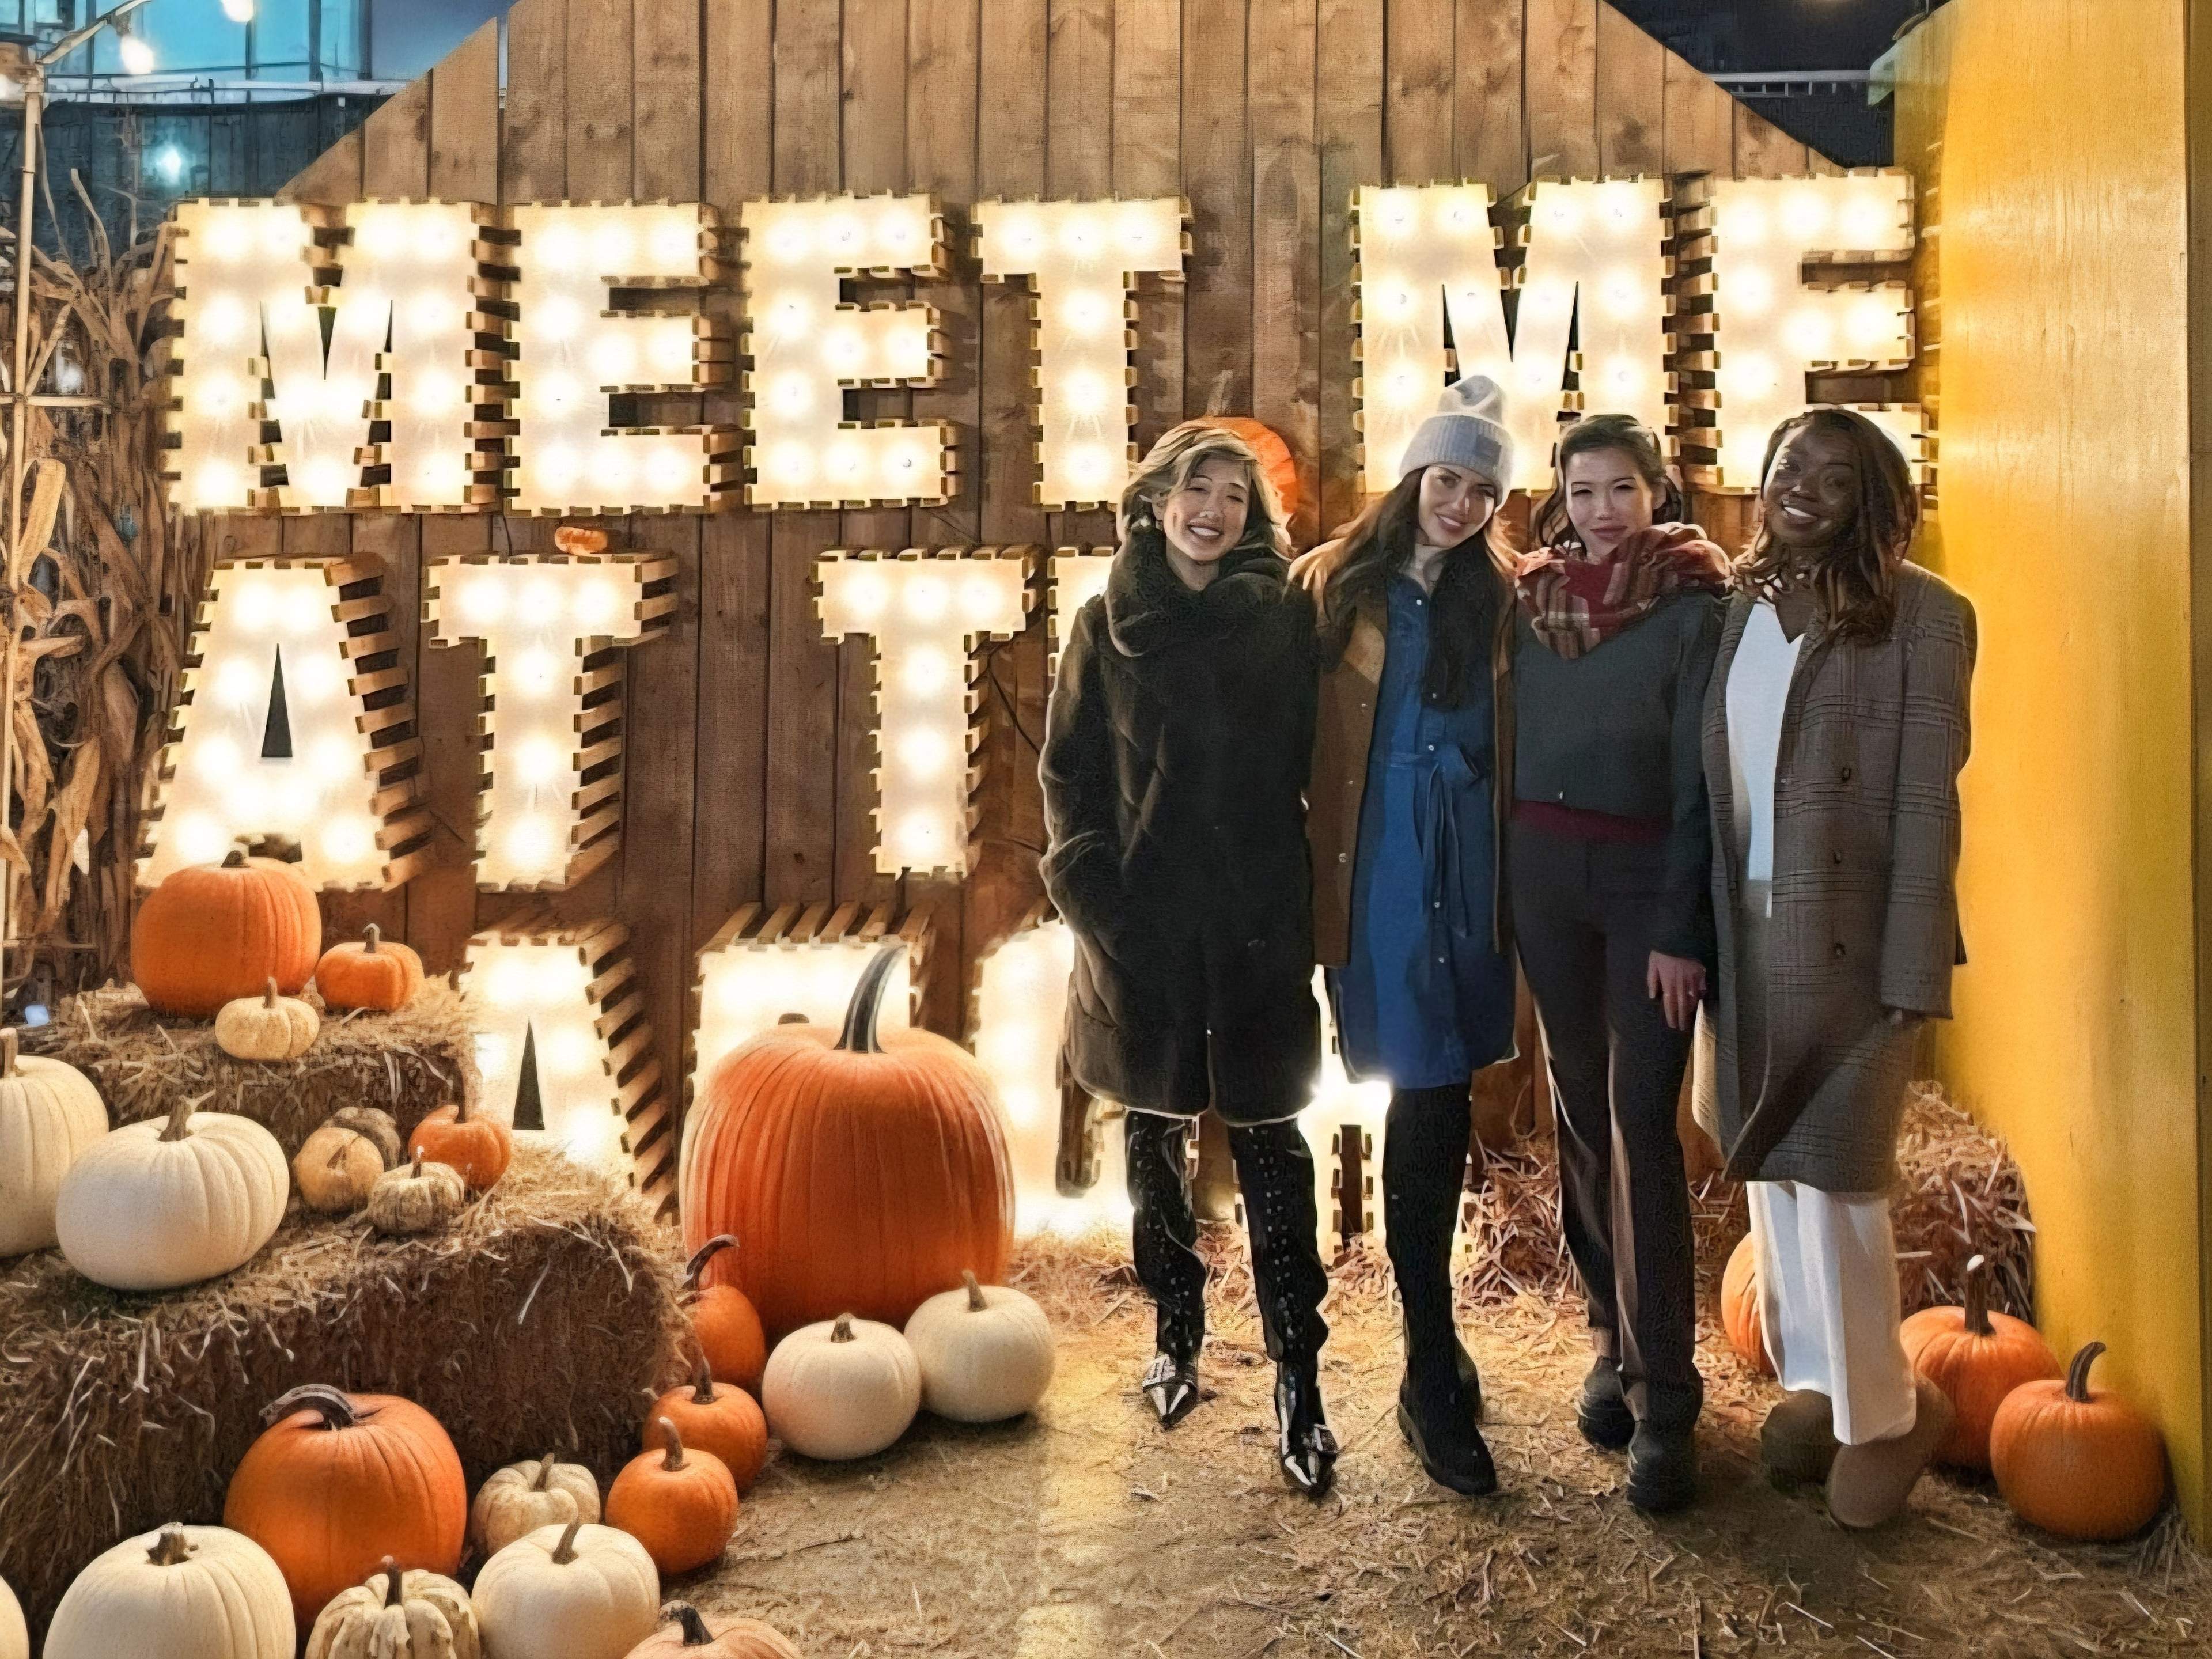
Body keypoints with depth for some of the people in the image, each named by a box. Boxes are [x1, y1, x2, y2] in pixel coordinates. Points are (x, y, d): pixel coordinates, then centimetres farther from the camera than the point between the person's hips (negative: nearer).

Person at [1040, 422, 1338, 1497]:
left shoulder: (1286, 621, 3)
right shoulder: (1108, 625, 5)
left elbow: (1315, 766, 2)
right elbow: (1067, 771, 5)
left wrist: (1306, 900, -6)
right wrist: (1093, 890, -5)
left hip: (1258, 924, -1)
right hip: (1142, 924, 2)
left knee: (1268, 1138, 0)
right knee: (1154, 1133, 12)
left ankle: (1298, 1377, 7)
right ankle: (1177, 1336, 29)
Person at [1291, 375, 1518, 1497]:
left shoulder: (1504, 596, 10)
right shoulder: (1336, 583, 0)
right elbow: (1292, 730, -2)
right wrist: (1311, 862, -6)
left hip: (1470, 867, 3)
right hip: (1378, 869, -3)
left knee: (1442, 1103, 9)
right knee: (1427, 1102, -5)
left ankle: (1435, 1348, 27)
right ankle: (1432, 1380, 6)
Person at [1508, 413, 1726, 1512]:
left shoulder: (1693, 607, -4)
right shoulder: (1530, 600, 7)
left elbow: (1699, 778, -7)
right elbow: (1509, 741, 10)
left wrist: (1681, 929, -12)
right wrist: (1499, 878, 3)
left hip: (1648, 876, -4)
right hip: (1542, 872, 4)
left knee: (1640, 1123, -8)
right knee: (1579, 1113, 9)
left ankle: (1664, 1398, -1)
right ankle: (1614, 1342, 23)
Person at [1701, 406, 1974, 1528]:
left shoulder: (1919, 616, -6)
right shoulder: (1735, 607, 9)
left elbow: (1927, 802, -10)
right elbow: (1709, 779, 9)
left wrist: (1913, 973, -14)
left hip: (1848, 936, -5)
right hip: (1746, 931, 5)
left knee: (1831, 1175, -3)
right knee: (1770, 1169, 13)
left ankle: (1881, 1412, 16)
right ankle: (1810, 1380, 29)